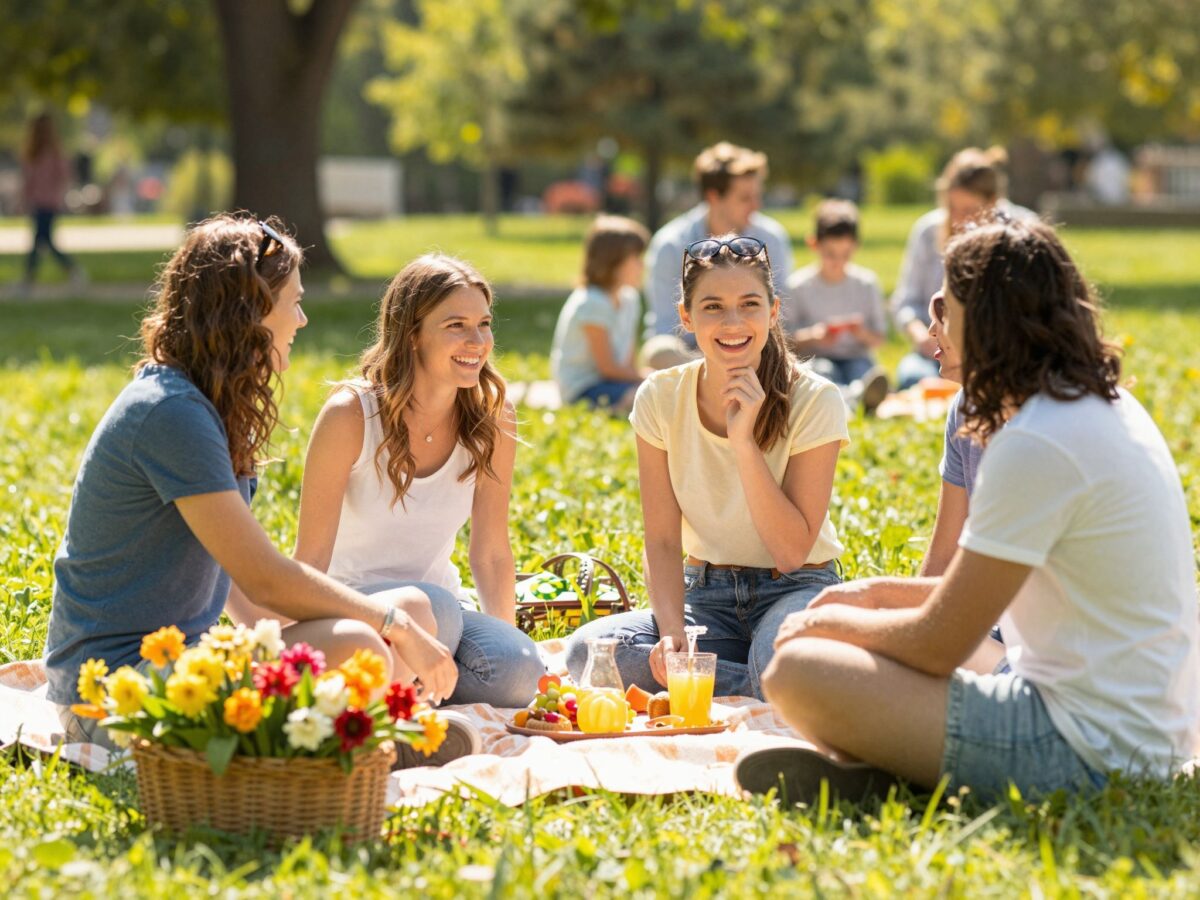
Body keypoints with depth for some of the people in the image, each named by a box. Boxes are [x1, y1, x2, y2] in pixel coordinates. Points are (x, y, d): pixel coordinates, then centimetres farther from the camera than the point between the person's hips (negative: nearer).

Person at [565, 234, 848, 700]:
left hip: (795, 589, -4)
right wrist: (671, 632, -21)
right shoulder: (660, 399, -4)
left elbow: (791, 552, -16)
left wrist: (744, 441, -24)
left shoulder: (814, 400, -12)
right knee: (587, 650, -26)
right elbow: (663, 542, -3)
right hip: (705, 594, 4)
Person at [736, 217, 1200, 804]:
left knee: (798, 673, -17)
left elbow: (938, 646, -15)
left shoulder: (1036, 446, -20)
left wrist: (835, 622, 3)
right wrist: (877, 595, 17)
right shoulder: (1109, 408, 11)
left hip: (1086, 749, -10)